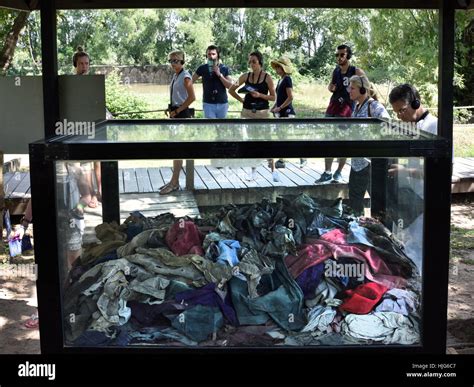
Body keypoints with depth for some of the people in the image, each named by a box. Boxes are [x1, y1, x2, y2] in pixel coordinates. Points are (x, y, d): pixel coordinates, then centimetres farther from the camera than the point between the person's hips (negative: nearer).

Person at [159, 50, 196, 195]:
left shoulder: (185, 77, -11)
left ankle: (174, 183, -3)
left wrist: (177, 111, -15)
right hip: (175, 113, 9)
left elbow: (192, 97, -18)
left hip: (182, 113, -9)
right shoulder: (175, 76, 13)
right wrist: (171, 110, 7)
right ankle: (174, 181, 17)